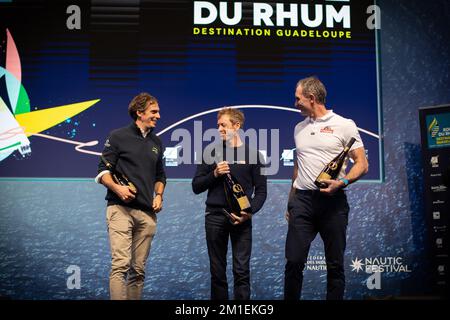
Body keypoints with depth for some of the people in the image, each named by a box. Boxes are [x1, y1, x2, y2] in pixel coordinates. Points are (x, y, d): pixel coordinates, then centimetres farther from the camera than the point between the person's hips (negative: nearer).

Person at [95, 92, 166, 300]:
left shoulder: (156, 143, 19)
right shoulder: (118, 136, 2)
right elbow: (103, 171, -1)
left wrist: (159, 195, 9)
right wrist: (116, 188, -19)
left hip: (147, 213, 5)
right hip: (120, 208, -5)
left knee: (139, 269, 6)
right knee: (120, 264, -14)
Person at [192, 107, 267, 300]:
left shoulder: (252, 153, 4)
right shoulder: (212, 153, 8)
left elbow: (261, 190, 4)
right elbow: (196, 187, 7)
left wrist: (250, 212, -11)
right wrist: (214, 174, -9)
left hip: (241, 219, -2)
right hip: (215, 217, 2)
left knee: (242, 270, -4)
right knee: (217, 271, 7)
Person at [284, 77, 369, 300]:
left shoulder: (344, 125, 1)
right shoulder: (299, 128, 17)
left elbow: (362, 164, -2)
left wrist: (342, 182, -20)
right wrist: (290, 201, 19)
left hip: (332, 200, -3)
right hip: (302, 200, 4)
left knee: (335, 264, 4)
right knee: (294, 261, -1)